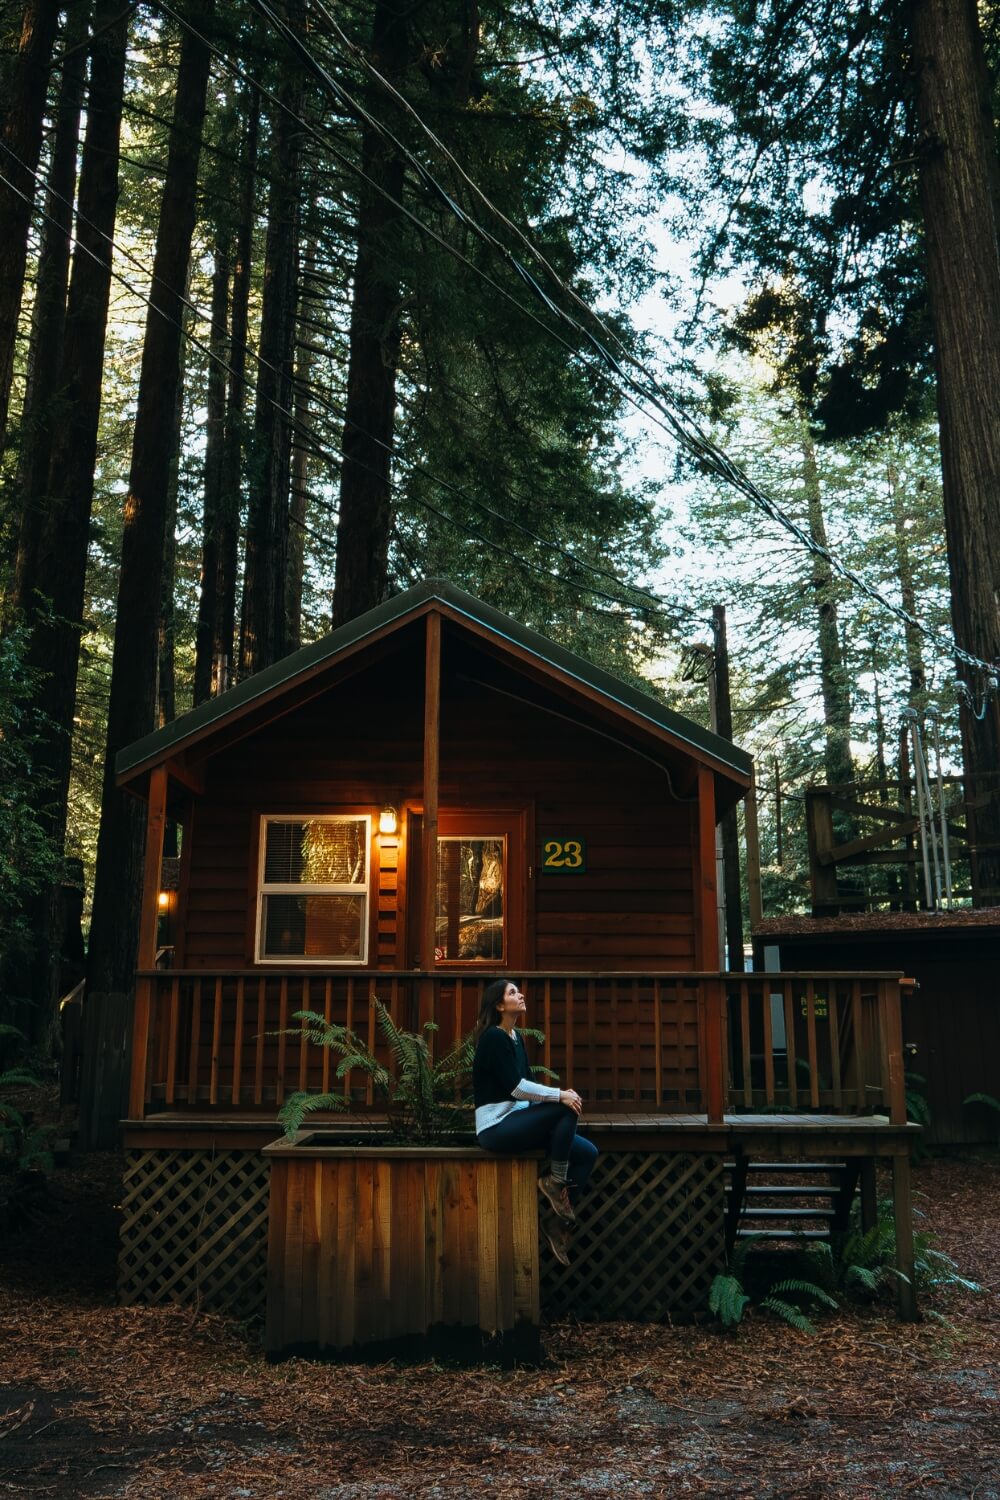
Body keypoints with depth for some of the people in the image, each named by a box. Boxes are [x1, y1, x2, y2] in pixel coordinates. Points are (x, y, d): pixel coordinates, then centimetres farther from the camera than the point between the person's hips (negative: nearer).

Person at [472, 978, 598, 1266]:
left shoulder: (516, 1036, 14)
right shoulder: (494, 1037, -13)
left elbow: (526, 1085, 11)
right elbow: (515, 1086, -21)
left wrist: (561, 1094, -6)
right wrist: (560, 1095, -20)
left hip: (515, 1121, 8)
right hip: (496, 1128, -8)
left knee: (587, 1153, -4)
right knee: (567, 1110, -24)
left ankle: (556, 1218, 4)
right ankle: (554, 1181, -9)